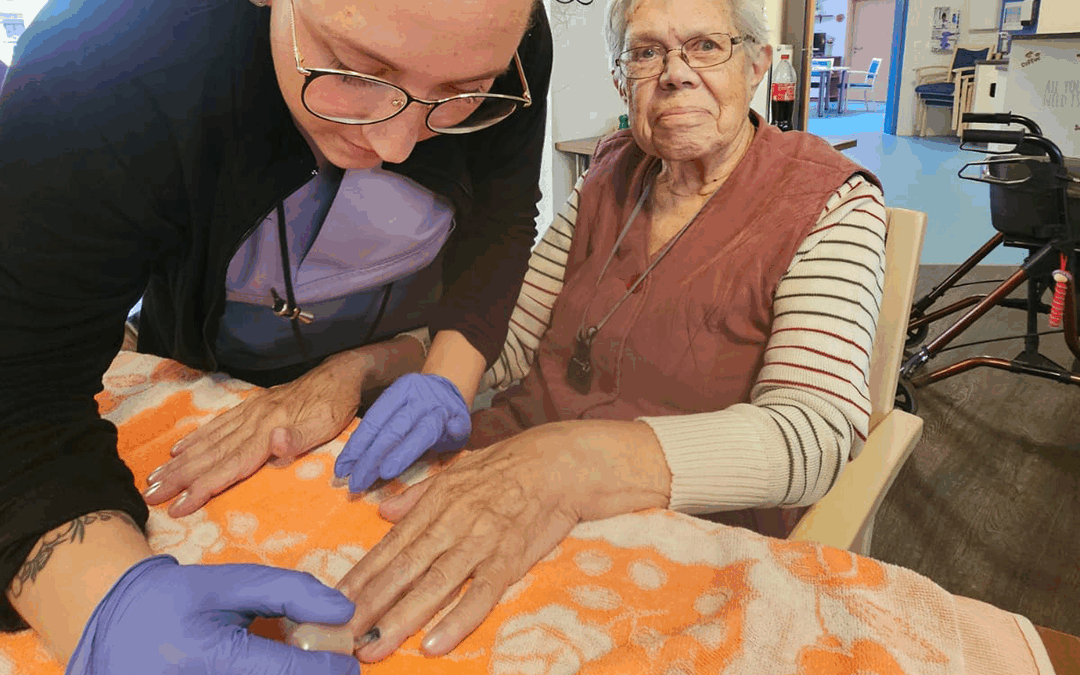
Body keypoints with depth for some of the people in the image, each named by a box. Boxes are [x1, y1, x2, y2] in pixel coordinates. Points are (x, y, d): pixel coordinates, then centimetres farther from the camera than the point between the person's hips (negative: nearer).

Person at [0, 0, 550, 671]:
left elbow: (499, 226, -15)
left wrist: (447, 379, -31)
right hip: (212, 370, -1)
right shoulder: (105, 69, -37)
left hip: (422, 346, 2)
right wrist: (111, 604, -54)